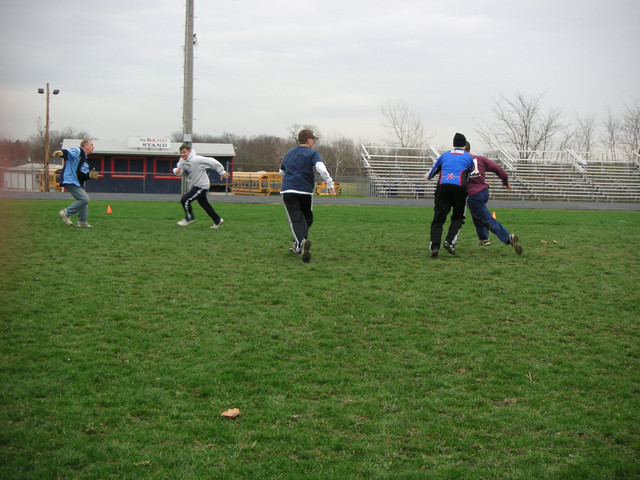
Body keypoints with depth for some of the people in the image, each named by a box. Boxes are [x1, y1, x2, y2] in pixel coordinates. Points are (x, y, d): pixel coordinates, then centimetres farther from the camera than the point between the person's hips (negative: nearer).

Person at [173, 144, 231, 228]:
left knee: (185, 200, -14)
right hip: (194, 186, 9)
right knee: (204, 204, 18)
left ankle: (189, 218, 7)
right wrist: (176, 171, -19)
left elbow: (212, 162, -19)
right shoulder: (182, 161, 0)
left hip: (201, 186, -9)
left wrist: (222, 172, -11)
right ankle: (217, 221, 31)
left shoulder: (196, 160, -24)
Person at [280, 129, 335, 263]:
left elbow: (281, 171, 33)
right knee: (307, 219, 17)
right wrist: (330, 184, -13)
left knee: (296, 220, -7)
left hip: (287, 191, 3)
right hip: (305, 191, -3)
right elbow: (321, 169, -17)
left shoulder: (289, 153, 20)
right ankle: (298, 245, 13)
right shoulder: (312, 154, 1)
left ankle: (301, 242, -33)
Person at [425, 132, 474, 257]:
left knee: (438, 218, 1)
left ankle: (434, 246, -14)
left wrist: (428, 176, 59)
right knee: (458, 217, 13)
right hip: (459, 188, -1)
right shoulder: (468, 157, 20)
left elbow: (433, 170, 36)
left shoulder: (444, 155, 24)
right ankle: (450, 241, -7)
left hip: (443, 186, 1)